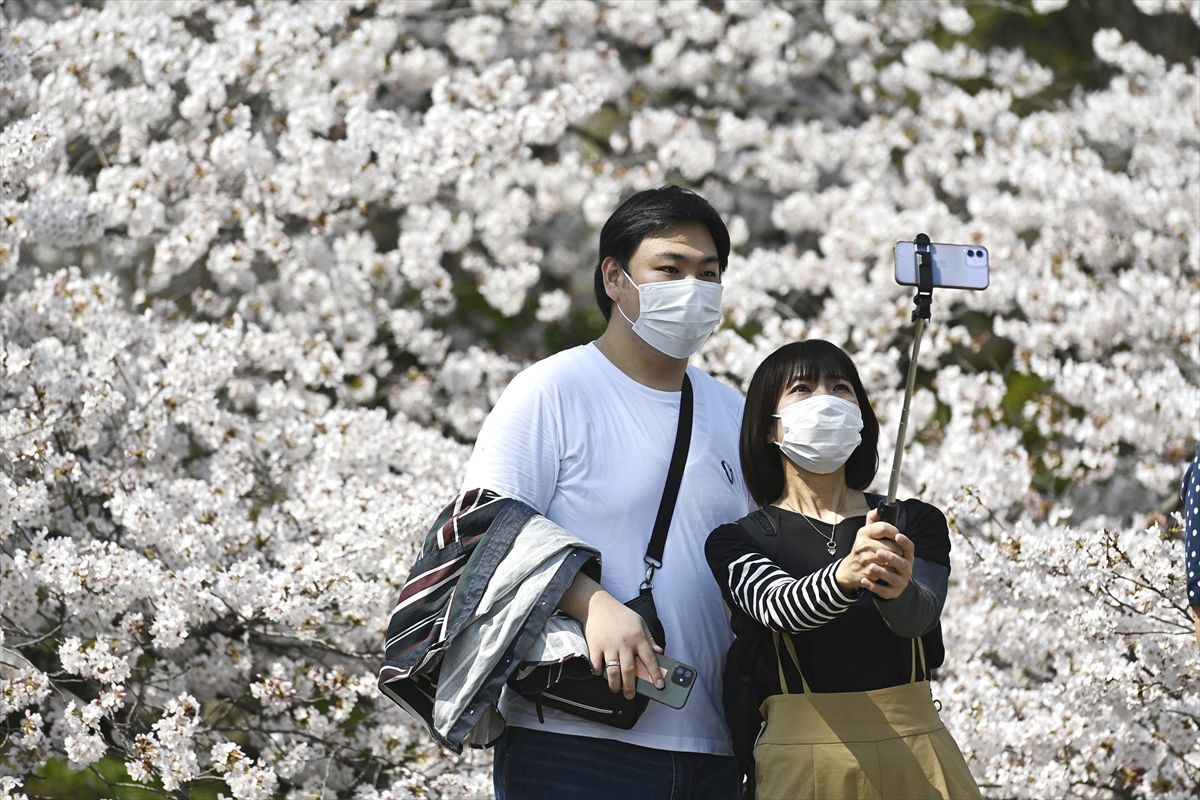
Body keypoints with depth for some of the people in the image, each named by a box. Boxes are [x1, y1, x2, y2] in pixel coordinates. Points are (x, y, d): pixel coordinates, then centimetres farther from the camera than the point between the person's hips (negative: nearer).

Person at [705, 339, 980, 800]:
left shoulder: (917, 524, 5)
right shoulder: (736, 542, 2)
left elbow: (918, 616, -14)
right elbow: (778, 607, -19)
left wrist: (897, 588, -38)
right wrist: (845, 576, -40)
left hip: (914, 757, 1)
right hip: (800, 761, -1)